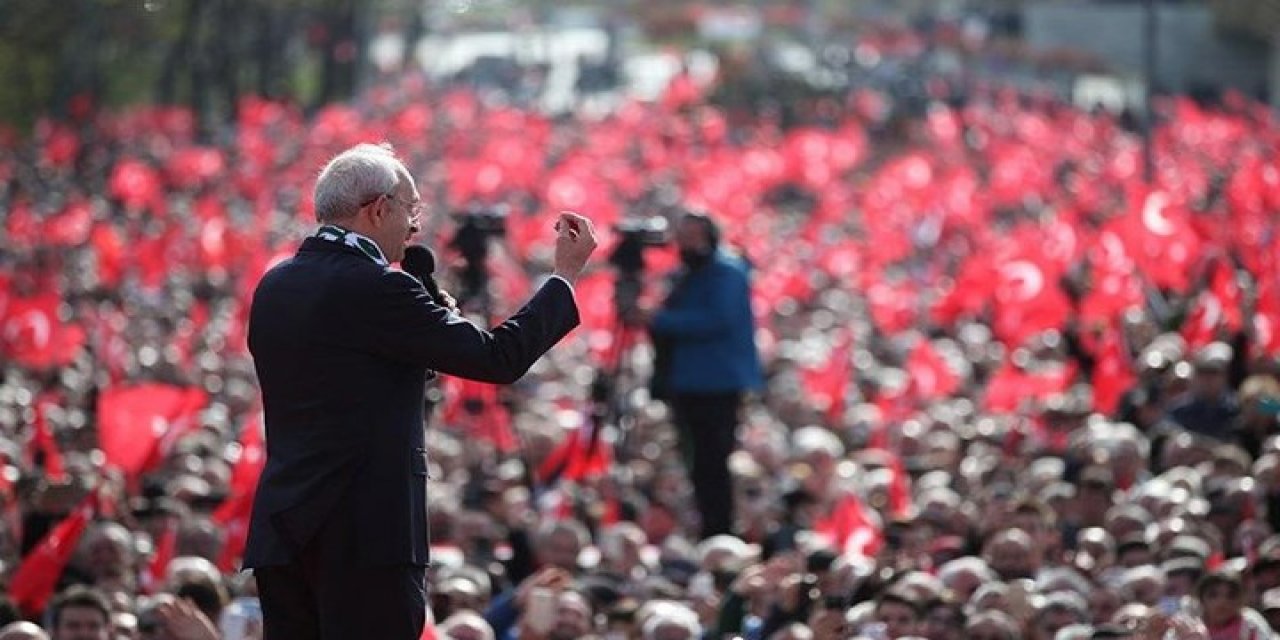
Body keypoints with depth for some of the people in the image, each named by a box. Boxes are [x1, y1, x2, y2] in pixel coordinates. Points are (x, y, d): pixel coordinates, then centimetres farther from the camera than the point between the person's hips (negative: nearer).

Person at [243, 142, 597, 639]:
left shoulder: (273, 287, 12)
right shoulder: (376, 286, -12)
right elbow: (500, 358, -10)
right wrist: (566, 274, 2)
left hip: (281, 529, 8)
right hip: (368, 528, -8)